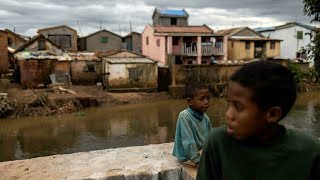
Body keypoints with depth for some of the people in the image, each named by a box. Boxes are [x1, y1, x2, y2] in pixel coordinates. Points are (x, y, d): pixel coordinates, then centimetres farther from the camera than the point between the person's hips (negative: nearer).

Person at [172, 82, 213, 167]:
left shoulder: (205, 118, -1)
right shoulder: (184, 116, -22)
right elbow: (188, 142, -24)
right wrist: (197, 159, -23)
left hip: (204, 151, 7)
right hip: (189, 156, -7)